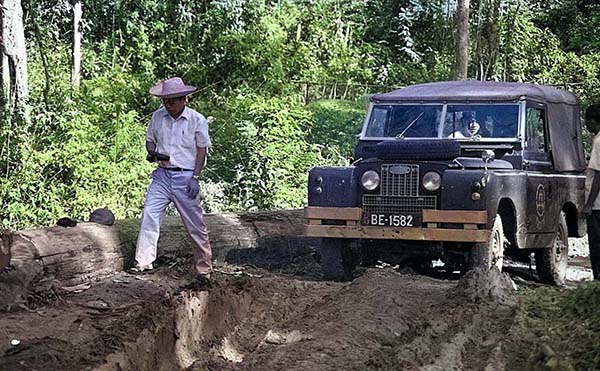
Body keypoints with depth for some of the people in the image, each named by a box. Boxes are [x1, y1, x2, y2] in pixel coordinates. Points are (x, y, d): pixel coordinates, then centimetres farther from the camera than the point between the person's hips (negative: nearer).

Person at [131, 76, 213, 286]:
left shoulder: (197, 120, -5)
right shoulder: (158, 116, 4)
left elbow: (202, 150, -2)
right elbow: (150, 140, 16)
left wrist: (195, 177, -10)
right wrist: (151, 152, -8)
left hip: (185, 177, -3)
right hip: (162, 174, 3)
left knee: (195, 224, 0)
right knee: (149, 215, -9)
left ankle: (203, 268, 9)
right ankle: (144, 261, -5)